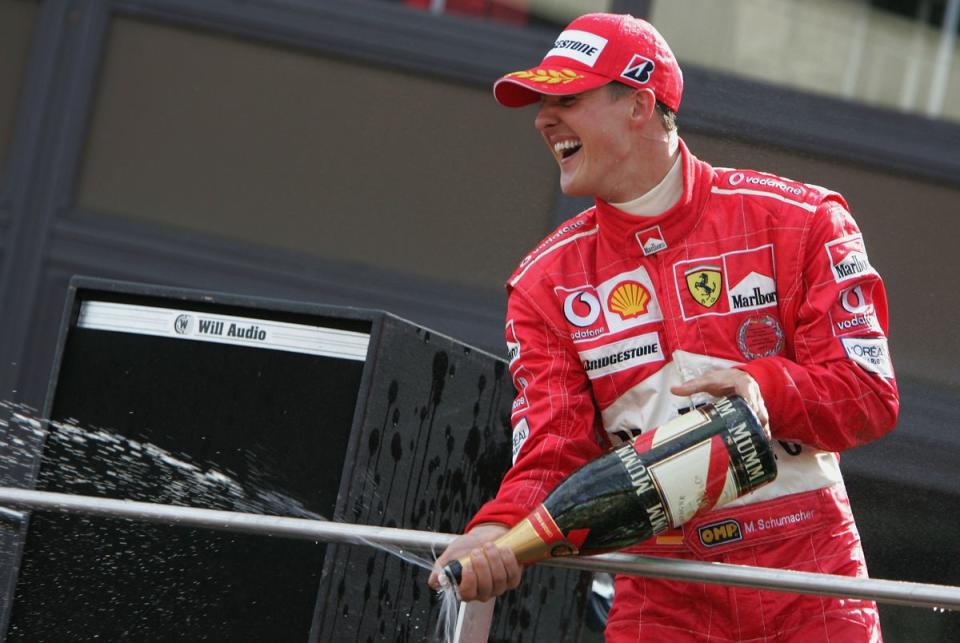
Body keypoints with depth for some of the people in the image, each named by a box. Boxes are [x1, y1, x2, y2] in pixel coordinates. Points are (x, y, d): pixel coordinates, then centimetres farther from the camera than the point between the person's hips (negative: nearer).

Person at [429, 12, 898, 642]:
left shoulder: (799, 222, -2)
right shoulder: (545, 282, 6)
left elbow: (872, 396, -6)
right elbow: (554, 451, -3)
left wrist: (764, 389, -25)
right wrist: (497, 530, -25)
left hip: (809, 587, -1)